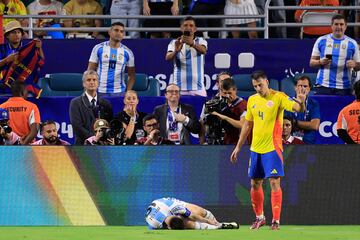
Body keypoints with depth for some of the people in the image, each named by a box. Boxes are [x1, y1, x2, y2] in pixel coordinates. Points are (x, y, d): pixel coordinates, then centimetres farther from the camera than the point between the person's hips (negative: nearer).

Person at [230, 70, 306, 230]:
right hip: (255, 149, 6)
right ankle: (259, 217, 28)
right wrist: (238, 147, 20)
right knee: (255, 184, 12)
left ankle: (276, 220, -9)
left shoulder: (278, 97, -7)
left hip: (272, 148, -6)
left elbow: (297, 108, -22)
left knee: (274, 182, -11)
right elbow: (247, 125, 19)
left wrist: (301, 102, -45)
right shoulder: (252, 100, 10)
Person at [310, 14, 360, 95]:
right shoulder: (321, 41, 8)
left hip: (344, 88, 0)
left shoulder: (352, 43, 8)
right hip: (323, 85, 0)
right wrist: (321, 62, -13)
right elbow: (312, 62, 9)